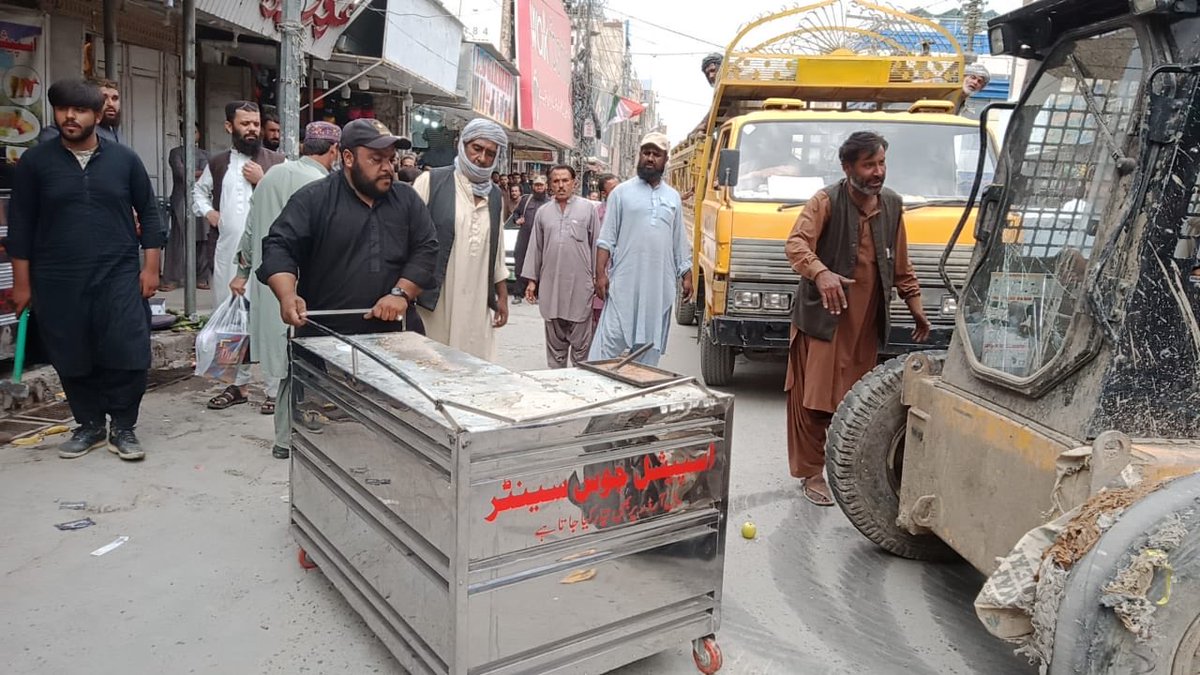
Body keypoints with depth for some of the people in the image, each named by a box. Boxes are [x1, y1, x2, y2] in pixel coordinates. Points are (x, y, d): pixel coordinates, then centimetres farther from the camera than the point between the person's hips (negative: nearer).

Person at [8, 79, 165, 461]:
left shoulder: (124, 159, 4)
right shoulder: (35, 162, 3)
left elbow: (148, 213, 7)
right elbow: (21, 225, 5)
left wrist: (150, 266, 0)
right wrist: (21, 282, 2)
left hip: (119, 276, -1)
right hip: (58, 282, 1)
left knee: (128, 356, -5)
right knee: (72, 361, 8)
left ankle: (122, 427, 13)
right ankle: (89, 426, 25)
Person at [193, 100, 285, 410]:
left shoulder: (276, 161, -1)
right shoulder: (218, 163, 12)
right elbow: (199, 190, 29)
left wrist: (263, 181, -14)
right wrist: (207, 211, 10)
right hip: (227, 253, 5)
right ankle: (239, 384, 25)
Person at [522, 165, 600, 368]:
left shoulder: (588, 208, 3)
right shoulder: (543, 212, 11)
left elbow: (596, 244, 4)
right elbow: (535, 247, 14)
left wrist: (598, 277, 1)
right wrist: (532, 279, 10)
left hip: (580, 285, -3)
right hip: (551, 286, 3)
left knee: (581, 342, 1)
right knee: (555, 342, 11)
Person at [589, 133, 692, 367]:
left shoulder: (673, 197, 14)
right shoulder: (622, 192, 4)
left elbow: (680, 243, 16)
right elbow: (606, 238, 0)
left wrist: (686, 276, 11)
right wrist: (600, 273, -8)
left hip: (660, 286, 4)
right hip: (624, 283, -3)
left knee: (650, 345, 8)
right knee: (610, 341, -6)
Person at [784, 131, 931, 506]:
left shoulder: (892, 204, 10)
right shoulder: (826, 201, -9)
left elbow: (901, 264, 19)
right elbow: (796, 243, -22)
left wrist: (914, 303, 18)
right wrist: (821, 273, -40)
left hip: (867, 320, 5)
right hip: (823, 316, -5)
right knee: (813, 398, -3)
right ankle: (811, 472, 10)